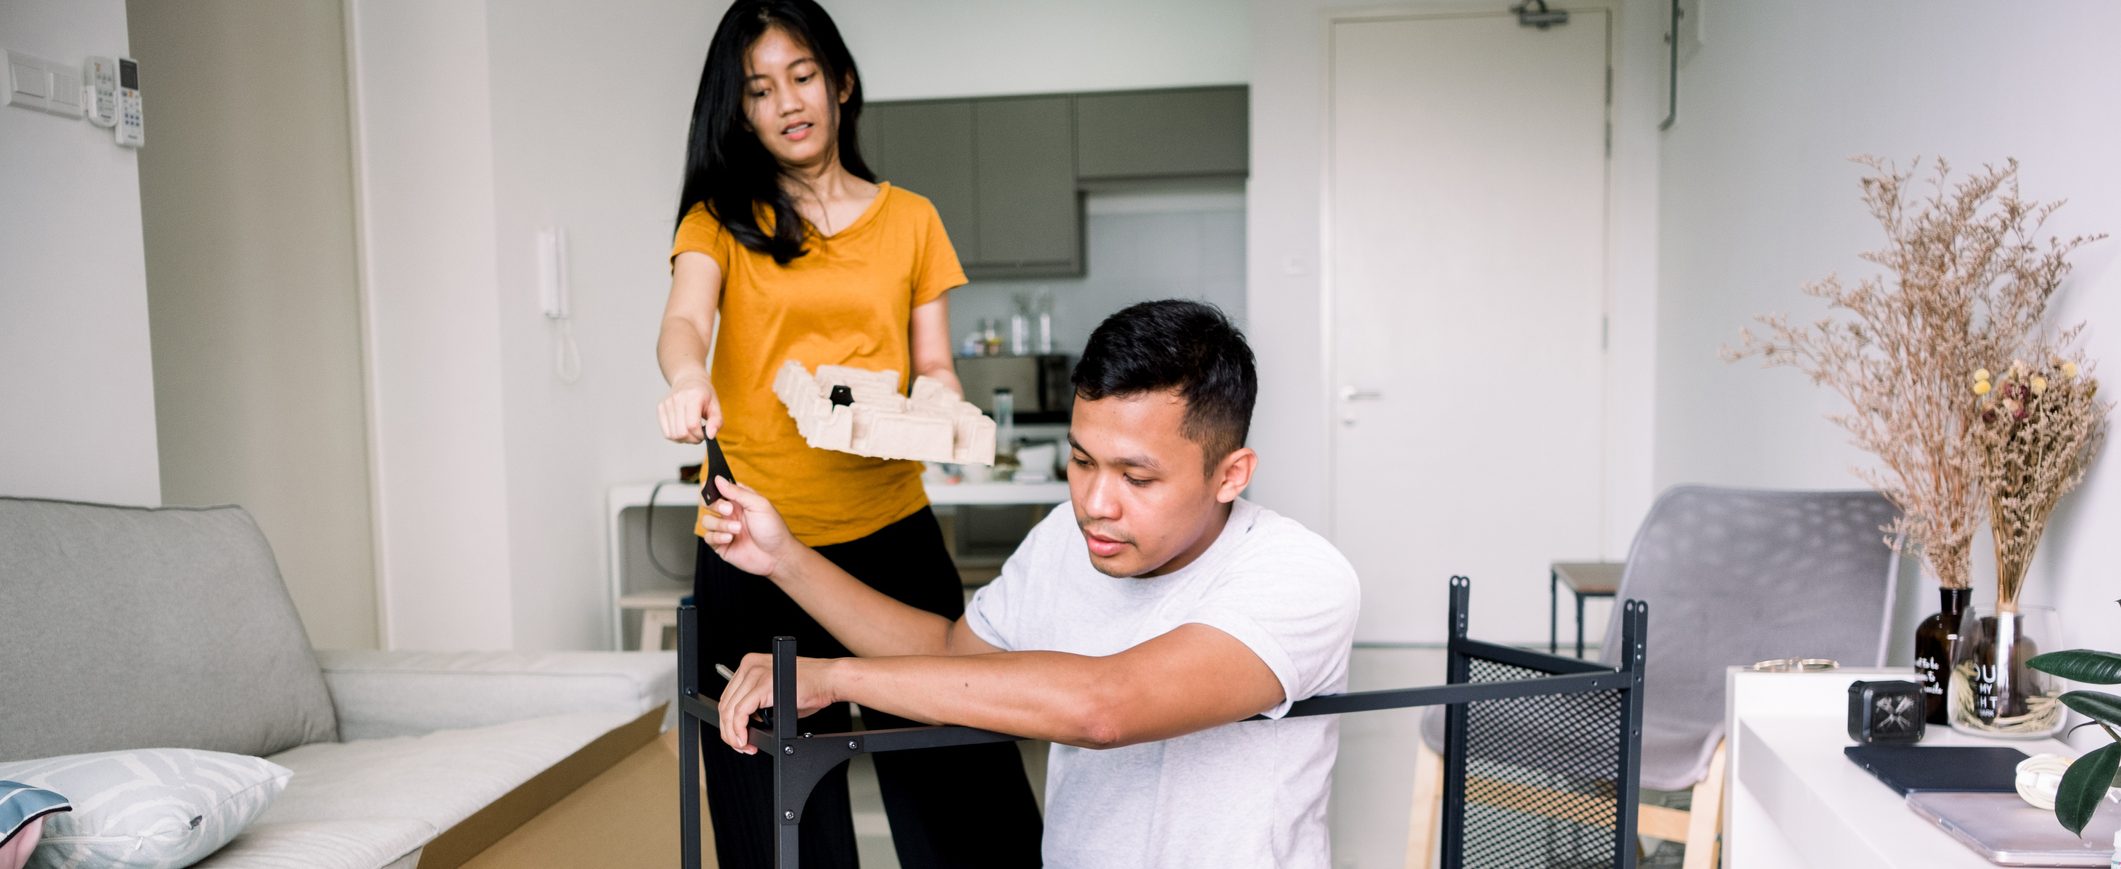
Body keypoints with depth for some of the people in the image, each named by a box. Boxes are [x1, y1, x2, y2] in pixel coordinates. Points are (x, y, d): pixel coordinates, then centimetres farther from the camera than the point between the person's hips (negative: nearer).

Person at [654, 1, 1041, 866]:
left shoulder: (910, 218, 12)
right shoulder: (719, 219, 8)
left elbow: (933, 366, 10)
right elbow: (684, 321, -11)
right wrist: (688, 380, -33)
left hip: (891, 532, 1)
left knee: (956, 785, 2)